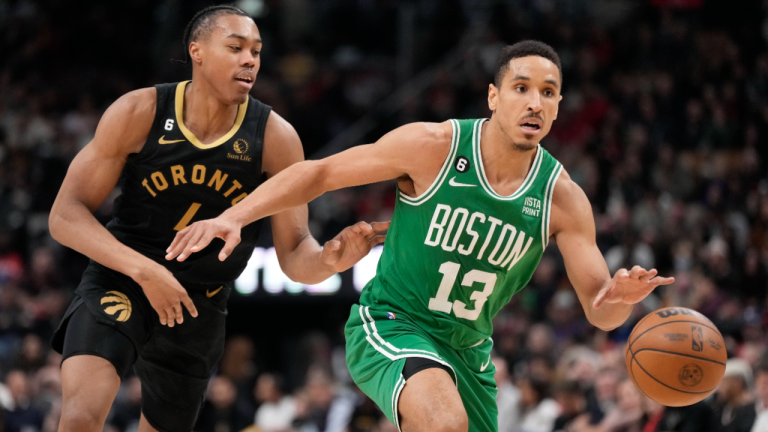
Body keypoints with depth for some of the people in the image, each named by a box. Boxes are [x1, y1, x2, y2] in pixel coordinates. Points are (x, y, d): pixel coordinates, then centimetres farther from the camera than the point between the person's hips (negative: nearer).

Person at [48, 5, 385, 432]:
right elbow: (66, 215, -14)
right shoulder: (139, 113, -15)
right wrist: (143, 269, -29)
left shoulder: (276, 138, -12)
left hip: (199, 304, 3)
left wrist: (328, 260, -36)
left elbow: (295, 256, -10)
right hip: (120, 281, -3)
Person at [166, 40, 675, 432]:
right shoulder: (433, 147, -17)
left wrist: (619, 298, -34)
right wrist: (233, 217, -18)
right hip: (389, 324, -5)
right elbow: (319, 173, -8)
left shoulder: (562, 198, -9)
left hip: (467, 348, 6)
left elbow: (599, 310, -9)